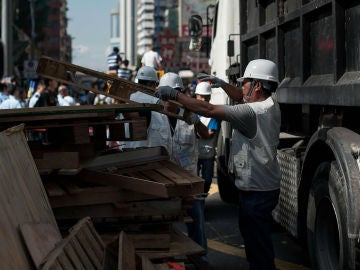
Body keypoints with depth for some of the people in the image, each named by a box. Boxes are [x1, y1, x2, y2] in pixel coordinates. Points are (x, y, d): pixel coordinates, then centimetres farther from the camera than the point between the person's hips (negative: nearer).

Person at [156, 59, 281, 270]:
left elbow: (208, 110, -25)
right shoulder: (271, 105, 5)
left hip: (257, 191, -10)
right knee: (252, 237, 23)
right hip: (263, 186, 10)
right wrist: (222, 84, 14)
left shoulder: (253, 112, -25)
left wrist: (175, 95, -17)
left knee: (258, 243, 0)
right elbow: (242, 99, 25)